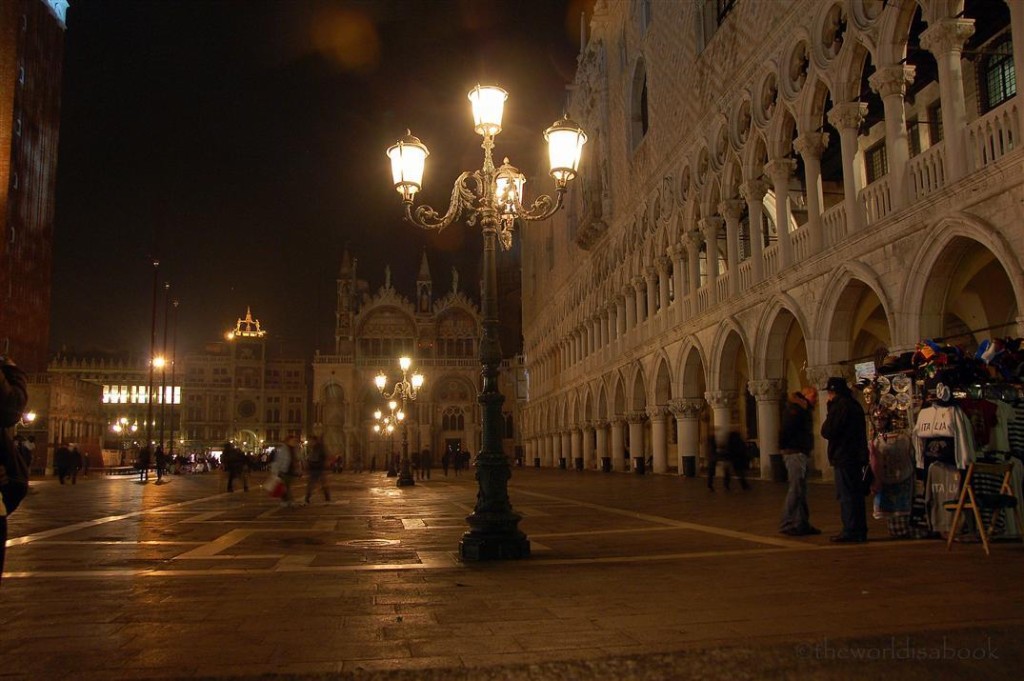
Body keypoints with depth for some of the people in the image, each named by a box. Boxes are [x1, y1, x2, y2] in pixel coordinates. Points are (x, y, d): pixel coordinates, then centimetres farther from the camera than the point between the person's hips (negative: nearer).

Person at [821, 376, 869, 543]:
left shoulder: (840, 406, -14)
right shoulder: (855, 405, 16)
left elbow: (827, 432, -16)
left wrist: (828, 415, 1)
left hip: (844, 457, -9)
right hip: (857, 456, 9)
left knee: (846, 496, -6)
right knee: (856, 494, 13)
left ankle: (850, 531, -6)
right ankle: (860, 530, 18)